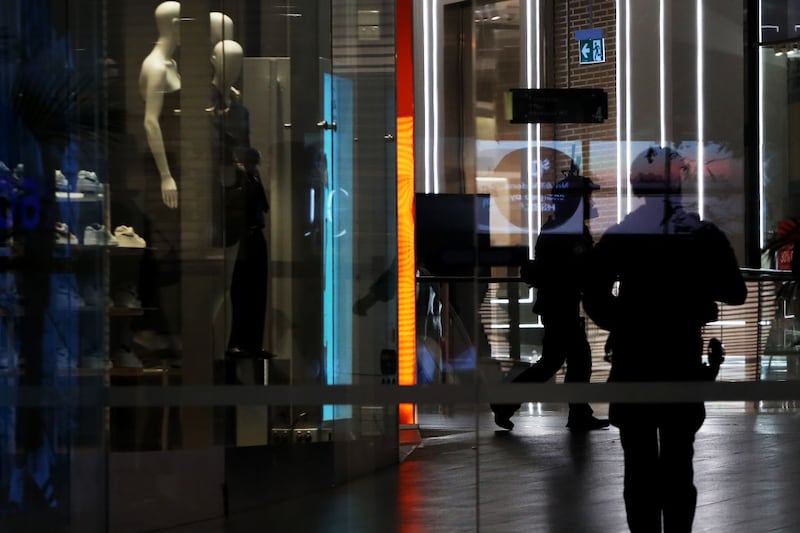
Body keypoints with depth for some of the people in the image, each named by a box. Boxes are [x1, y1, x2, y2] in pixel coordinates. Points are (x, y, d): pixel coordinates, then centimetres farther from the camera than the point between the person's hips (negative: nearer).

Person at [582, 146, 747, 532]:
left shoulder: (616, 238, -5)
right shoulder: (705, 237, -4)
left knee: (639, 459, 4)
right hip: (684, 360, 1)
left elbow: (594, 298, -7)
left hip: (632, 360, -1)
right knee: (678, 458, 7)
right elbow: (735, 295, 1)